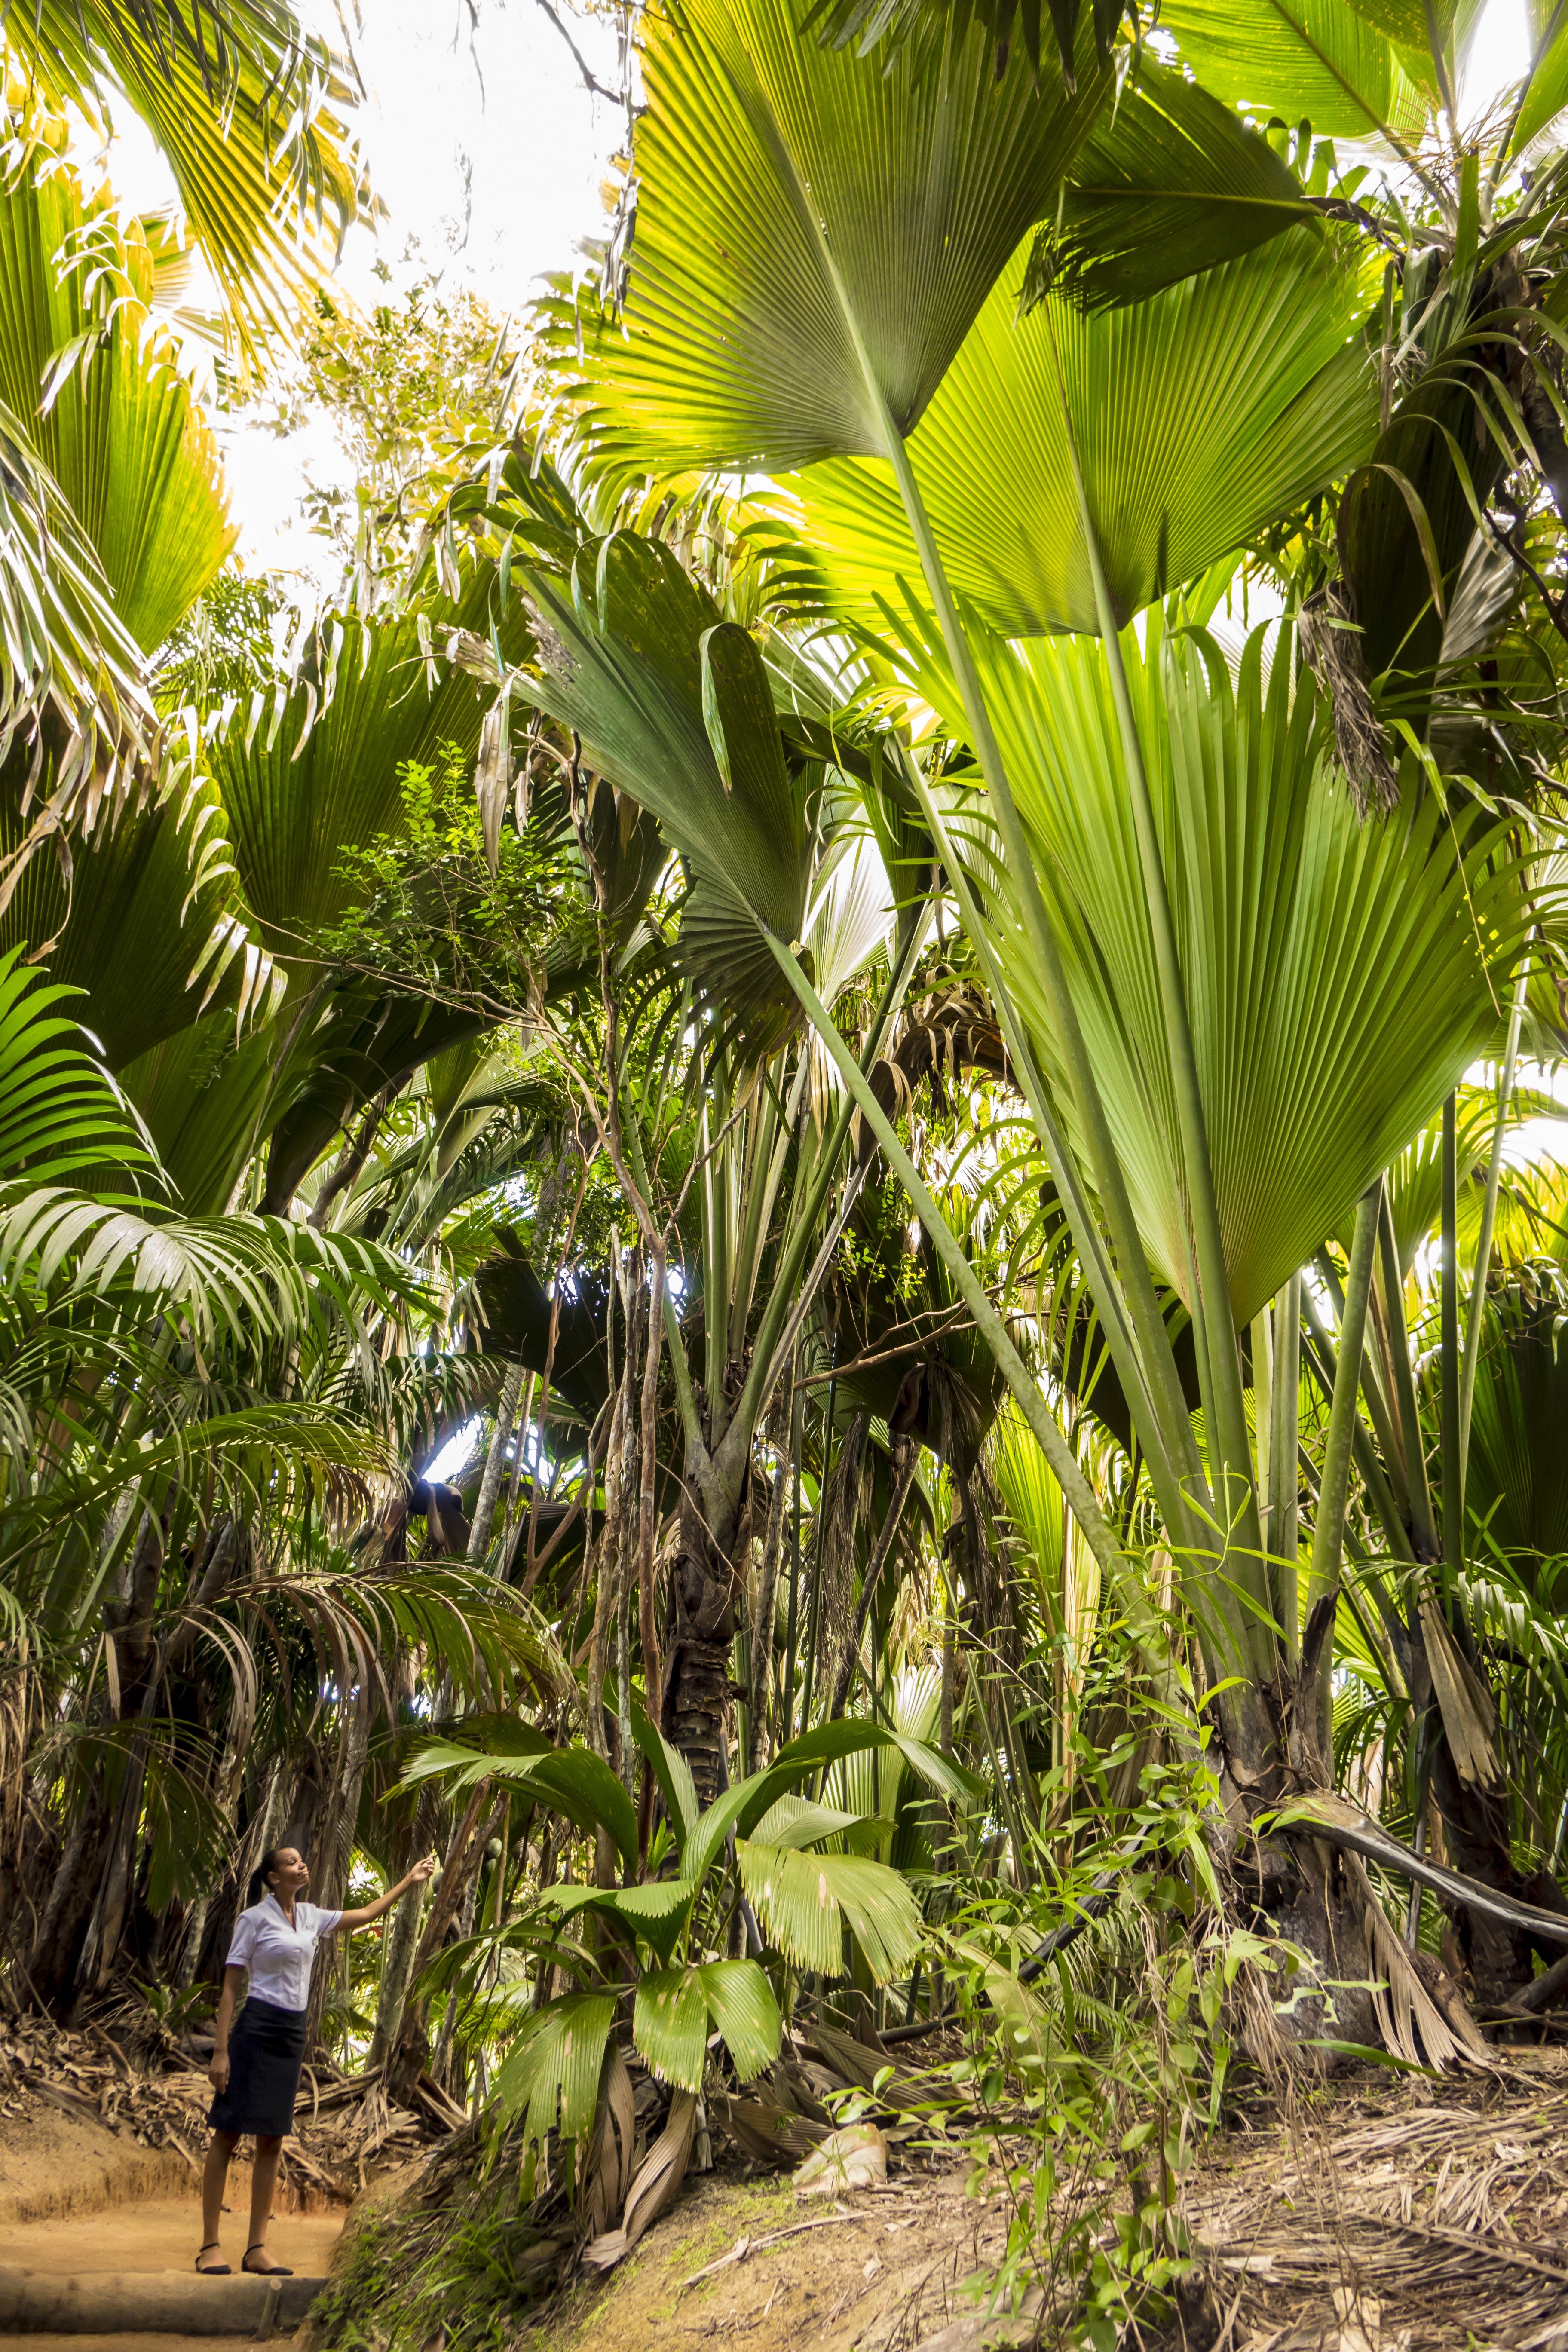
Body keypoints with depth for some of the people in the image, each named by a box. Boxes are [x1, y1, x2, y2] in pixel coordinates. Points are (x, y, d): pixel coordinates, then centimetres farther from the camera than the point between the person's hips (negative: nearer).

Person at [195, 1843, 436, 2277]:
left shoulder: (310, 1918, 11)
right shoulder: (254, 1919, -6)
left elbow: (366, 1915, 20)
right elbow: (230, 1986, -8)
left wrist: (410, 1881, 18)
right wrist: (220, 2050, -14)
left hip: (292, 2035, 6)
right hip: (257, 2029, -6)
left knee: (272, 2142, 7)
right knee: (228, 2135, -2)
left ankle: (257, 2249, 11)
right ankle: (210, 2246, 6)